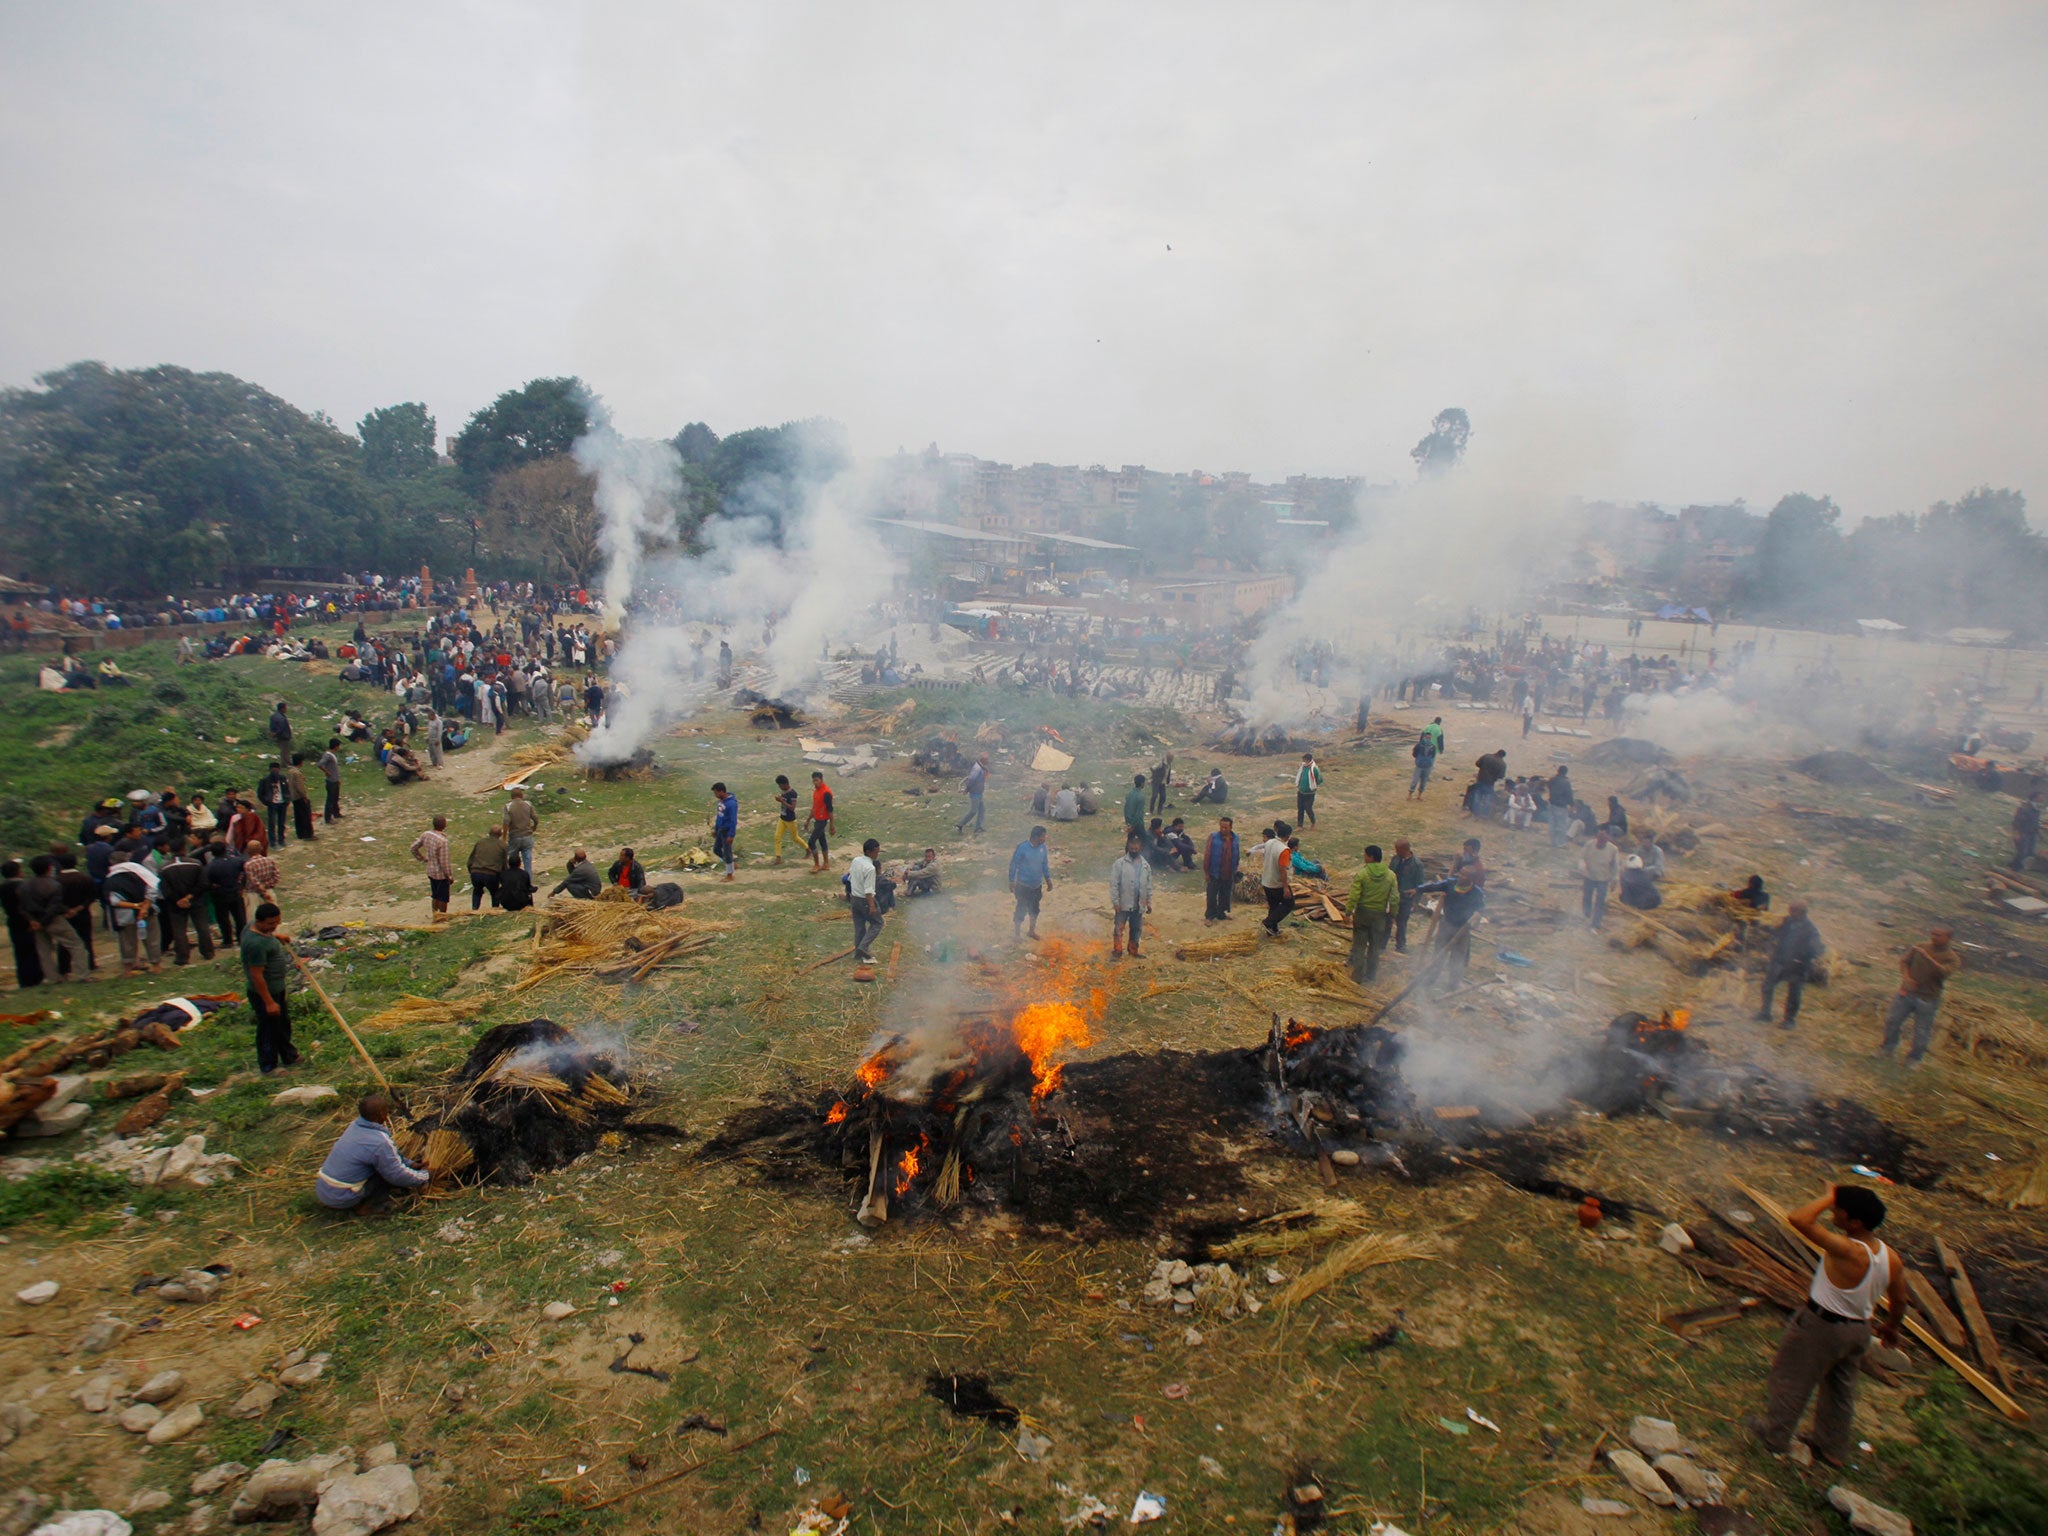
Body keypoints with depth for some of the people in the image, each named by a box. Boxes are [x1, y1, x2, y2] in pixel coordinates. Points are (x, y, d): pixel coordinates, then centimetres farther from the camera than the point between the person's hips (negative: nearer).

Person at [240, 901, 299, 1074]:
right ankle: (268, 1066, 25)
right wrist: (269, 1002, -25)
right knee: (269, 1029, 8)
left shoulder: (255, 925, -4)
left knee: (283, 1023, 24)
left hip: (276, 988, 10)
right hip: (264, 992, -10)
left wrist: (276, 935, 18)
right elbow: (257, 976, -29)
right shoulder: (256, 944, -33)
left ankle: (288, 1055, 42)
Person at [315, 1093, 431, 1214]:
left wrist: (409, 1164, 20)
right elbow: (397, 1175, -13)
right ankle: (366, 1207, 2)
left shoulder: (355, 1125, 1)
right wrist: (425, 1176, 3)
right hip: (341, 1198, -8)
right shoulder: (379, 1143, -25)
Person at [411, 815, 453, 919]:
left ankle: (435, 915, 33)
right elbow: (444, 862, -22)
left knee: (435, 896, 22)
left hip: (430, 871, 7)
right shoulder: (442, 841, -27)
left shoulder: (425, 835, -5)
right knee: (443, 898, 10)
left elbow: (414, 848, 8)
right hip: (441, 873, -7)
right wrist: (450, 876, -11)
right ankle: (442, 916, 21)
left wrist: (423, 859, 19)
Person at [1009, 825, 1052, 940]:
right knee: (1021, 909, 3)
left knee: (1034, 909, 18)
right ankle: (1017, 933, 19)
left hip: (1037, 885, 5)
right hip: (1023, 885, -5)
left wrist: (1048, 879, 12)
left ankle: (1032, 930, 37)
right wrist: (1012, 882, -10)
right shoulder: (1022, 847, -20)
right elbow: (1013, 864, -12)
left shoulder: (1043, 847, -4)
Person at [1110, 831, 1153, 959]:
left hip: (1139, 905, 4)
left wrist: (1149, 902, 10)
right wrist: (1115, 902, -14)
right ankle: (1117, 952, 11)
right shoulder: (1120, 864, -10)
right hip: (1123, 904, -4)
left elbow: (1148, 886, 11)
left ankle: (1134, 951, 29)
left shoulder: (1146, 866, 5)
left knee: (1137, 929, 14)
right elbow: (1114, 884, -10)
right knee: (1119, 928, 0)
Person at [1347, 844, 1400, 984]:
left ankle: (1358, 977, 9)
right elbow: (1395, 899, -1)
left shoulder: (1361, 874, -15)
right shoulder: (1390, 875, -4)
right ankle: (1371, 974, 25)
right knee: (1375, 946, 17)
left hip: (1362, 913, -3)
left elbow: (1353, 896, -16)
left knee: (1359, 946, 7)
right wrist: (1392, 916, 9)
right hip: (1380, 914, 3)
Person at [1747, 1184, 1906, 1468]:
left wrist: (1828, 1197, -30)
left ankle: (1775, 1436, 29)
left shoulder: (1847, 1251, -34)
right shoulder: (1891, 1258, -10)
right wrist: (1891, 1327, 24)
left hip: (1821, 1325, -7)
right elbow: (1899, 1301, 4)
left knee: (1791, 1377, 14)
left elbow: (1798, 1218, -43)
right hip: (1859, 1330, 7)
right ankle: (1834, 1449, 41)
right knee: (1840, 1390, 25)